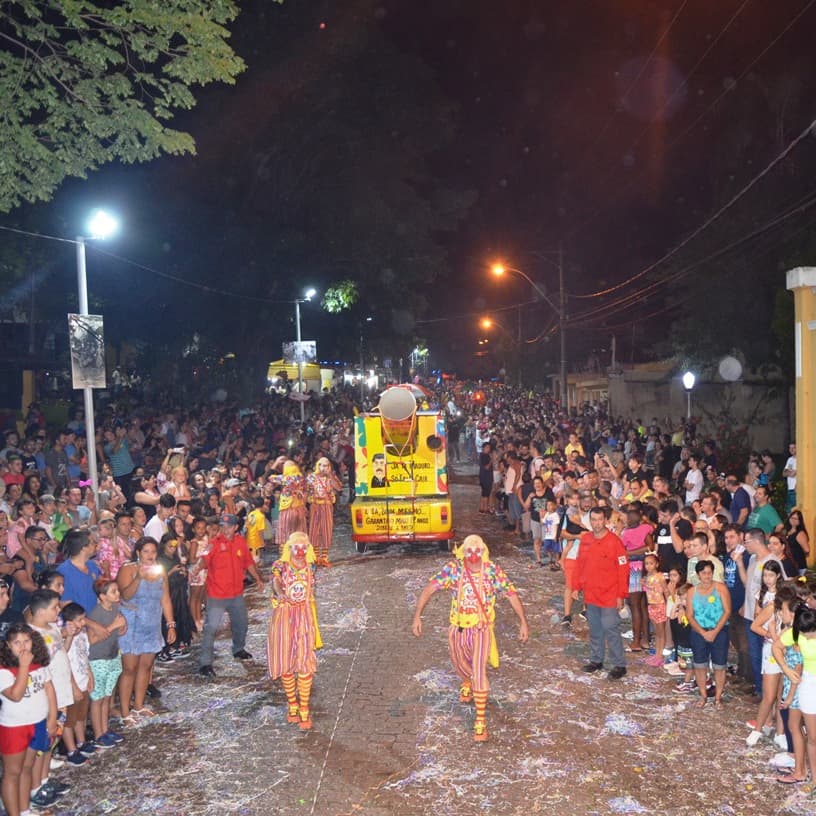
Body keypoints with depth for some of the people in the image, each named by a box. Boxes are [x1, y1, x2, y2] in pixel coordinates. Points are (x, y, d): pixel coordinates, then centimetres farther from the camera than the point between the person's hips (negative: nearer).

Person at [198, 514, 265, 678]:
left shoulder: (241, 542, 0)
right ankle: (205, 663, 0)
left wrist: (258, 578, 19)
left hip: (236, 593, 6)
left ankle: (238, 650, 46)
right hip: (217, 595, -6)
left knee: (241, 623, 22)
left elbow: (248, 562, 13)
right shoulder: (214, 544, -16)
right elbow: (203, 562, -27)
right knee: (211, 627, -8)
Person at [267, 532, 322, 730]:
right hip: (283, 616, -1)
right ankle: (292, 704, 22)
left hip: (304, 616, 1)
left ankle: (304, 710, -1)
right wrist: (279, 593, -47)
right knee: (285, 662, 4)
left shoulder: (310, 567, 6)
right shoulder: (280, 565, -4)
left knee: (304, 663, -7)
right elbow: (275, 581, -26)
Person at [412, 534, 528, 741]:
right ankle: (467, 684, 61)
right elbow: (429, 589, -14)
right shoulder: (453, 569, -15)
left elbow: (512, 594, -6)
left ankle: (481, 720, -6)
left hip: (481, 629, -3)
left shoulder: (493, 570, -15)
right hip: (459, 629, 3)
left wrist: (523, 622, -8)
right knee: (460, 664, 24)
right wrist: (417, 616, -20)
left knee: (479, 670, -15)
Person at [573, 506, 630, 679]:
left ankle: (619, 665, 9)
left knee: (611, 630, -3)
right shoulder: (585, 540, 3)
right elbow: (580, 565, 12)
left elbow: (623, 570, -13)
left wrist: (621, 595, -13)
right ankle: (596, 660, 29)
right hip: (590, 595, 6)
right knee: (594, 630, 16)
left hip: (609, 596, -5)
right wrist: (576, 587, 9)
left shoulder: (614, 541, -14)